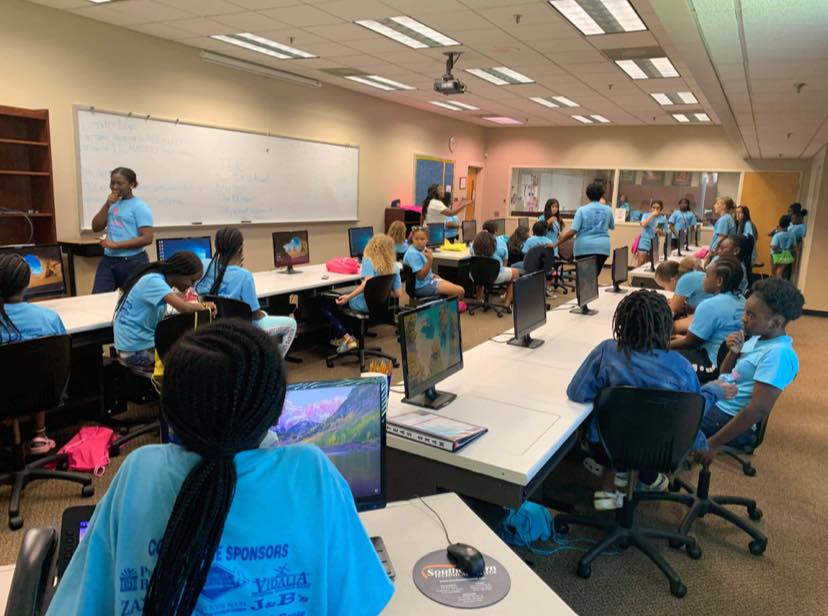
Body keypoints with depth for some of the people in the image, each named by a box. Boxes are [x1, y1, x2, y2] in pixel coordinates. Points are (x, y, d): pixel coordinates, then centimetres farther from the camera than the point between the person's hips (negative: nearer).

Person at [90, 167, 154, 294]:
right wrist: (107, 204, -2)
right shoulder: (113, 204, 13)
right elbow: (96, 227, 8)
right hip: (108, 260, 6)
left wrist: (116, 245, -17)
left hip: (133, 262, -6)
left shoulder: (140, 207, -8)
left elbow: (147, 239, -16)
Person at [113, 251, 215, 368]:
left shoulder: (160, 278, 4)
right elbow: (185, 308, -32)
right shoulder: (154, 281, -22)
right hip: (137, 350, -9)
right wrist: (203, 306, -15)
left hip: (139, 340, 9)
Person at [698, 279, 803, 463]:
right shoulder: (758, 336, 4)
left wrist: (713, 444, -23)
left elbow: (758, 410, -26)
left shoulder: (778, 354, -23)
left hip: (729, 418, -9)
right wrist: (733, 352, -7)